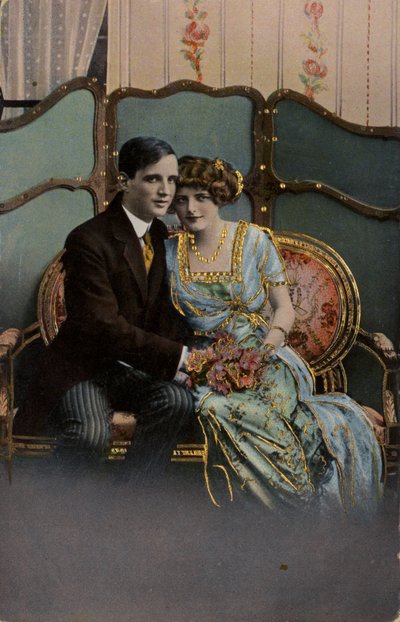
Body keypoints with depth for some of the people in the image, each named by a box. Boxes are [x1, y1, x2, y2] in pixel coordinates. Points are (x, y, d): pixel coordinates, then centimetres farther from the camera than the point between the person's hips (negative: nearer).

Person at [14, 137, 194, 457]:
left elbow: (165, 311, 9)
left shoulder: (161, 236, 8)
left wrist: (184, 354, -12)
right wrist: (177, 356, -26)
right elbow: (104, 326, -23)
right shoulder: (88, 240, -16)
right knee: (91, 432, -32)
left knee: (180, 400, -24)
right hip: (82, 368, -6)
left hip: (135, 367, 6)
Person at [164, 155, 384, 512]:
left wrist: (269, 344, -14)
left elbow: (284, 308, 5)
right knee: (217, 409, -34)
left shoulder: (255, 240, 4)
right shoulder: (169, 253, 6)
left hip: (265, 358, 0)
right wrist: (187, 356, -12)